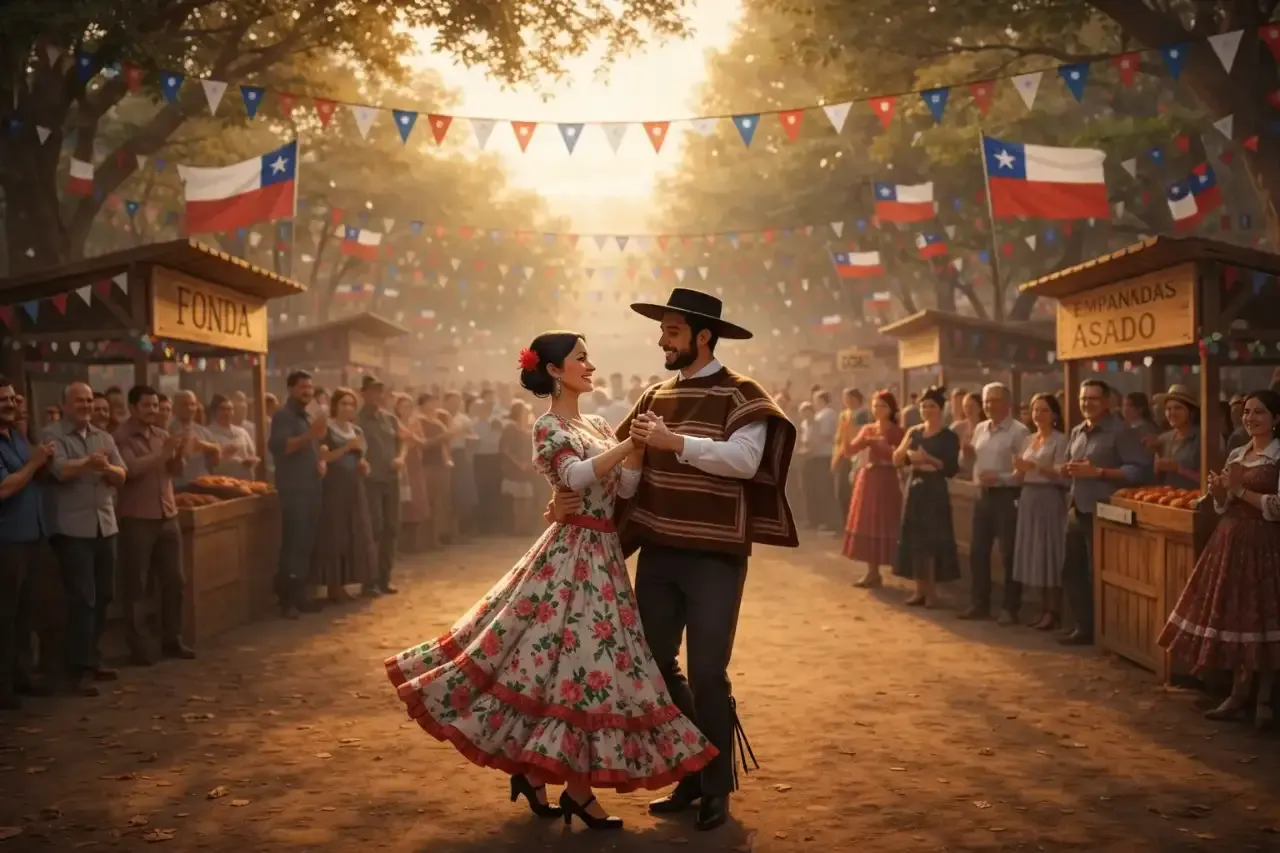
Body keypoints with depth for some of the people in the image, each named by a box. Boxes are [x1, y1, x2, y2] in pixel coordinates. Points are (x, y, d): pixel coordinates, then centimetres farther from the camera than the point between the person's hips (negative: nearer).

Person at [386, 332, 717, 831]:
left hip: (603, 554, 8)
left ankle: (532, 768, 19)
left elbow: (625, 488, 7)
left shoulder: (596, 426, 15)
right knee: (580, 658, -8)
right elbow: (578, 477, -27)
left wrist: (637, 448, -9)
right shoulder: (548, 427, -9)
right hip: (574, 553, -8)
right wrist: (630, 444, -26)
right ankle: (577, 790, 2)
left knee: (580, 659, 9)